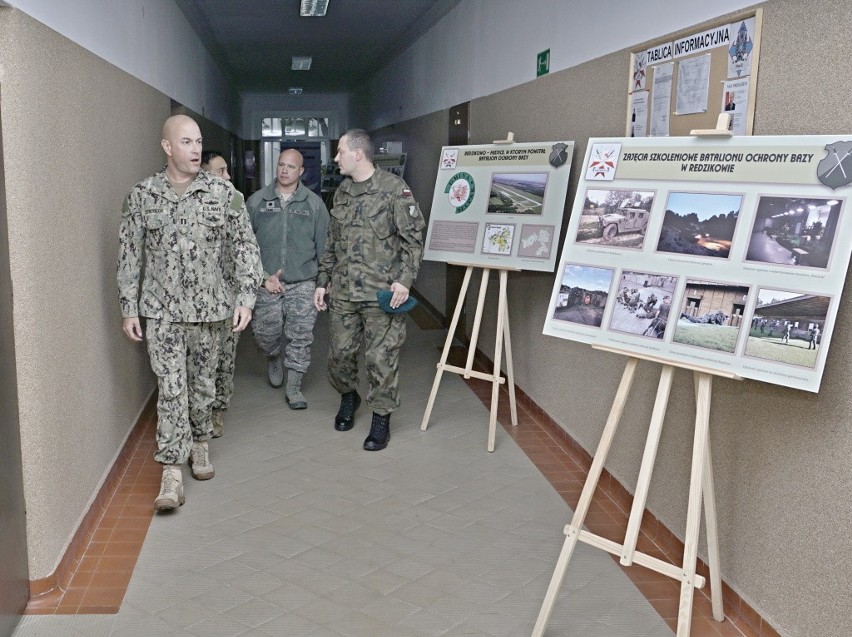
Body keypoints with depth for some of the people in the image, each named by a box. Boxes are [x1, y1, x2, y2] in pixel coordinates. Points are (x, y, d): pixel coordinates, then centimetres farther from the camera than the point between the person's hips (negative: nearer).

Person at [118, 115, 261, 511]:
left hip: (210, 308, 1)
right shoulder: (141, 196, -2)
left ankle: (199, 444, 35)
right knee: (171, 389, -4)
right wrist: (129, 309, 0)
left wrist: (245, 297, -7)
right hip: (161, 311, -1)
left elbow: (245, 247, -1)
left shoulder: (223, 193, -3)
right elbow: (129, 256, 2)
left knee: (202, 384, 13)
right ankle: (172, 470, 1)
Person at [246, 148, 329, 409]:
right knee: (265, 333, 6)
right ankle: (273, 359, 41)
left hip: (303, 283, 0)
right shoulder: (256, 201, 2)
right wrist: (263, 276, -6)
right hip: (266, 283, 1)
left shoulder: (314, 203, 1)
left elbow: (323, 246, 3)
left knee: (300, 336, -1)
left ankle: (293, 387, 12)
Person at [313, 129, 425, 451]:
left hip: (382, 292, -6)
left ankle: (381, 418, 16)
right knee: (339, 354, 11)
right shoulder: (341, 192, 13)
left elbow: (413, 239, -8)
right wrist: (322, 281, 17)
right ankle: (348, 396, 39)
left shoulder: (394, 188, -7)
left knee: (381, 358, 0)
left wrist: (404, 279, -16)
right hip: (342, 292, 6)